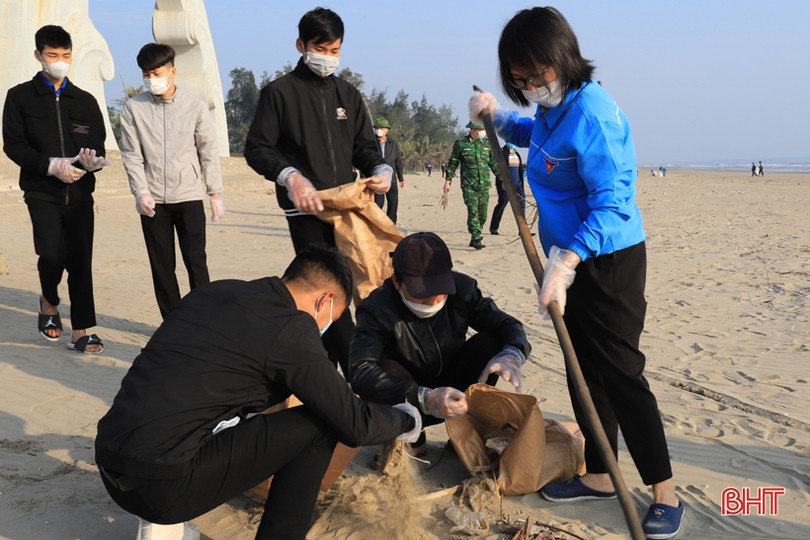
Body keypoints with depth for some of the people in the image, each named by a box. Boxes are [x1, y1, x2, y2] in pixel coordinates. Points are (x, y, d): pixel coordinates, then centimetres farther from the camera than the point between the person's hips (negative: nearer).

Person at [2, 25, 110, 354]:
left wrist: (94, 160, -13)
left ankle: (81, 333, 7)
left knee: (81, 261, -1)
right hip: (42, 192, -2)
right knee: (52, 253, -17)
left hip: (79, 192, 2)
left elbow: (98, 144, 11)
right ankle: (48, 302, 15)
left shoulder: (85, 101, 12)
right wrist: (51, 164, -15)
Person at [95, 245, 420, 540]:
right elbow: (356, 425, -5)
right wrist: (406, 420, 16)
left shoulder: (214, 291, 12)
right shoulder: (292, 328, -9)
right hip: (163, 486, -8)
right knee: (317, 428, 0)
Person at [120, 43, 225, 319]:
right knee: (161, 265, 6)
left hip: (189, 197, -1)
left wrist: (216, 193, 2)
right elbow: (131, 155, 3)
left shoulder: (194, 106, 1)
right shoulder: (133, 108, 3)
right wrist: (141, 191, -9)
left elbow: (209, 151, 4)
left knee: (196, 260, -1)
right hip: (153, 200, 1)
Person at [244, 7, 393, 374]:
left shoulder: (348, 95, 15)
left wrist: (380, 169, -8)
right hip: (306, 209, -4)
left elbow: (364, 146, 15)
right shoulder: (279, 92, 2)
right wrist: (291, 176, -19)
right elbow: (256, 149, -2)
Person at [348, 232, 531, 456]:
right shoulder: (376, 309, -26)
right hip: (409, 403, -3)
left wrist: (511, 355, -33)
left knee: (489, 343, -21)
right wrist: (425, 399, -51)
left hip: (454, 391, 3)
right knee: (387, 371, -34)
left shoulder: (462, 288, -14)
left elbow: (508, 326, -7)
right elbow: (359, 373, -40)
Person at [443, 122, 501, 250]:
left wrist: (502, 179, 14)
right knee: (473, 212, -15)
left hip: (484, 185, 4)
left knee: (482, 215, 6)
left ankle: (474, 239, 19)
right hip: (468, 185, -4)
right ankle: (476, 239, -17)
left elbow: (494, 164, 17)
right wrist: (448, 180, -1)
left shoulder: (487, 144, 10)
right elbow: (452, 163, 4)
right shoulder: (461, 143, -1)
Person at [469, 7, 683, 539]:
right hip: (574, 260, 10)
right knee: (584, 372, 15)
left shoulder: (590, 113, -22)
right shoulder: (553, 108, 7)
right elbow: (535, 134, 33)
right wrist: (498, 117, 14)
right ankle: (599, 476, 29)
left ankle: (666, 494, 9)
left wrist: (563, 263, -32)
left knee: (620, 375, -5)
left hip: (610, 261, -10)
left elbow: (611, 205, -26)